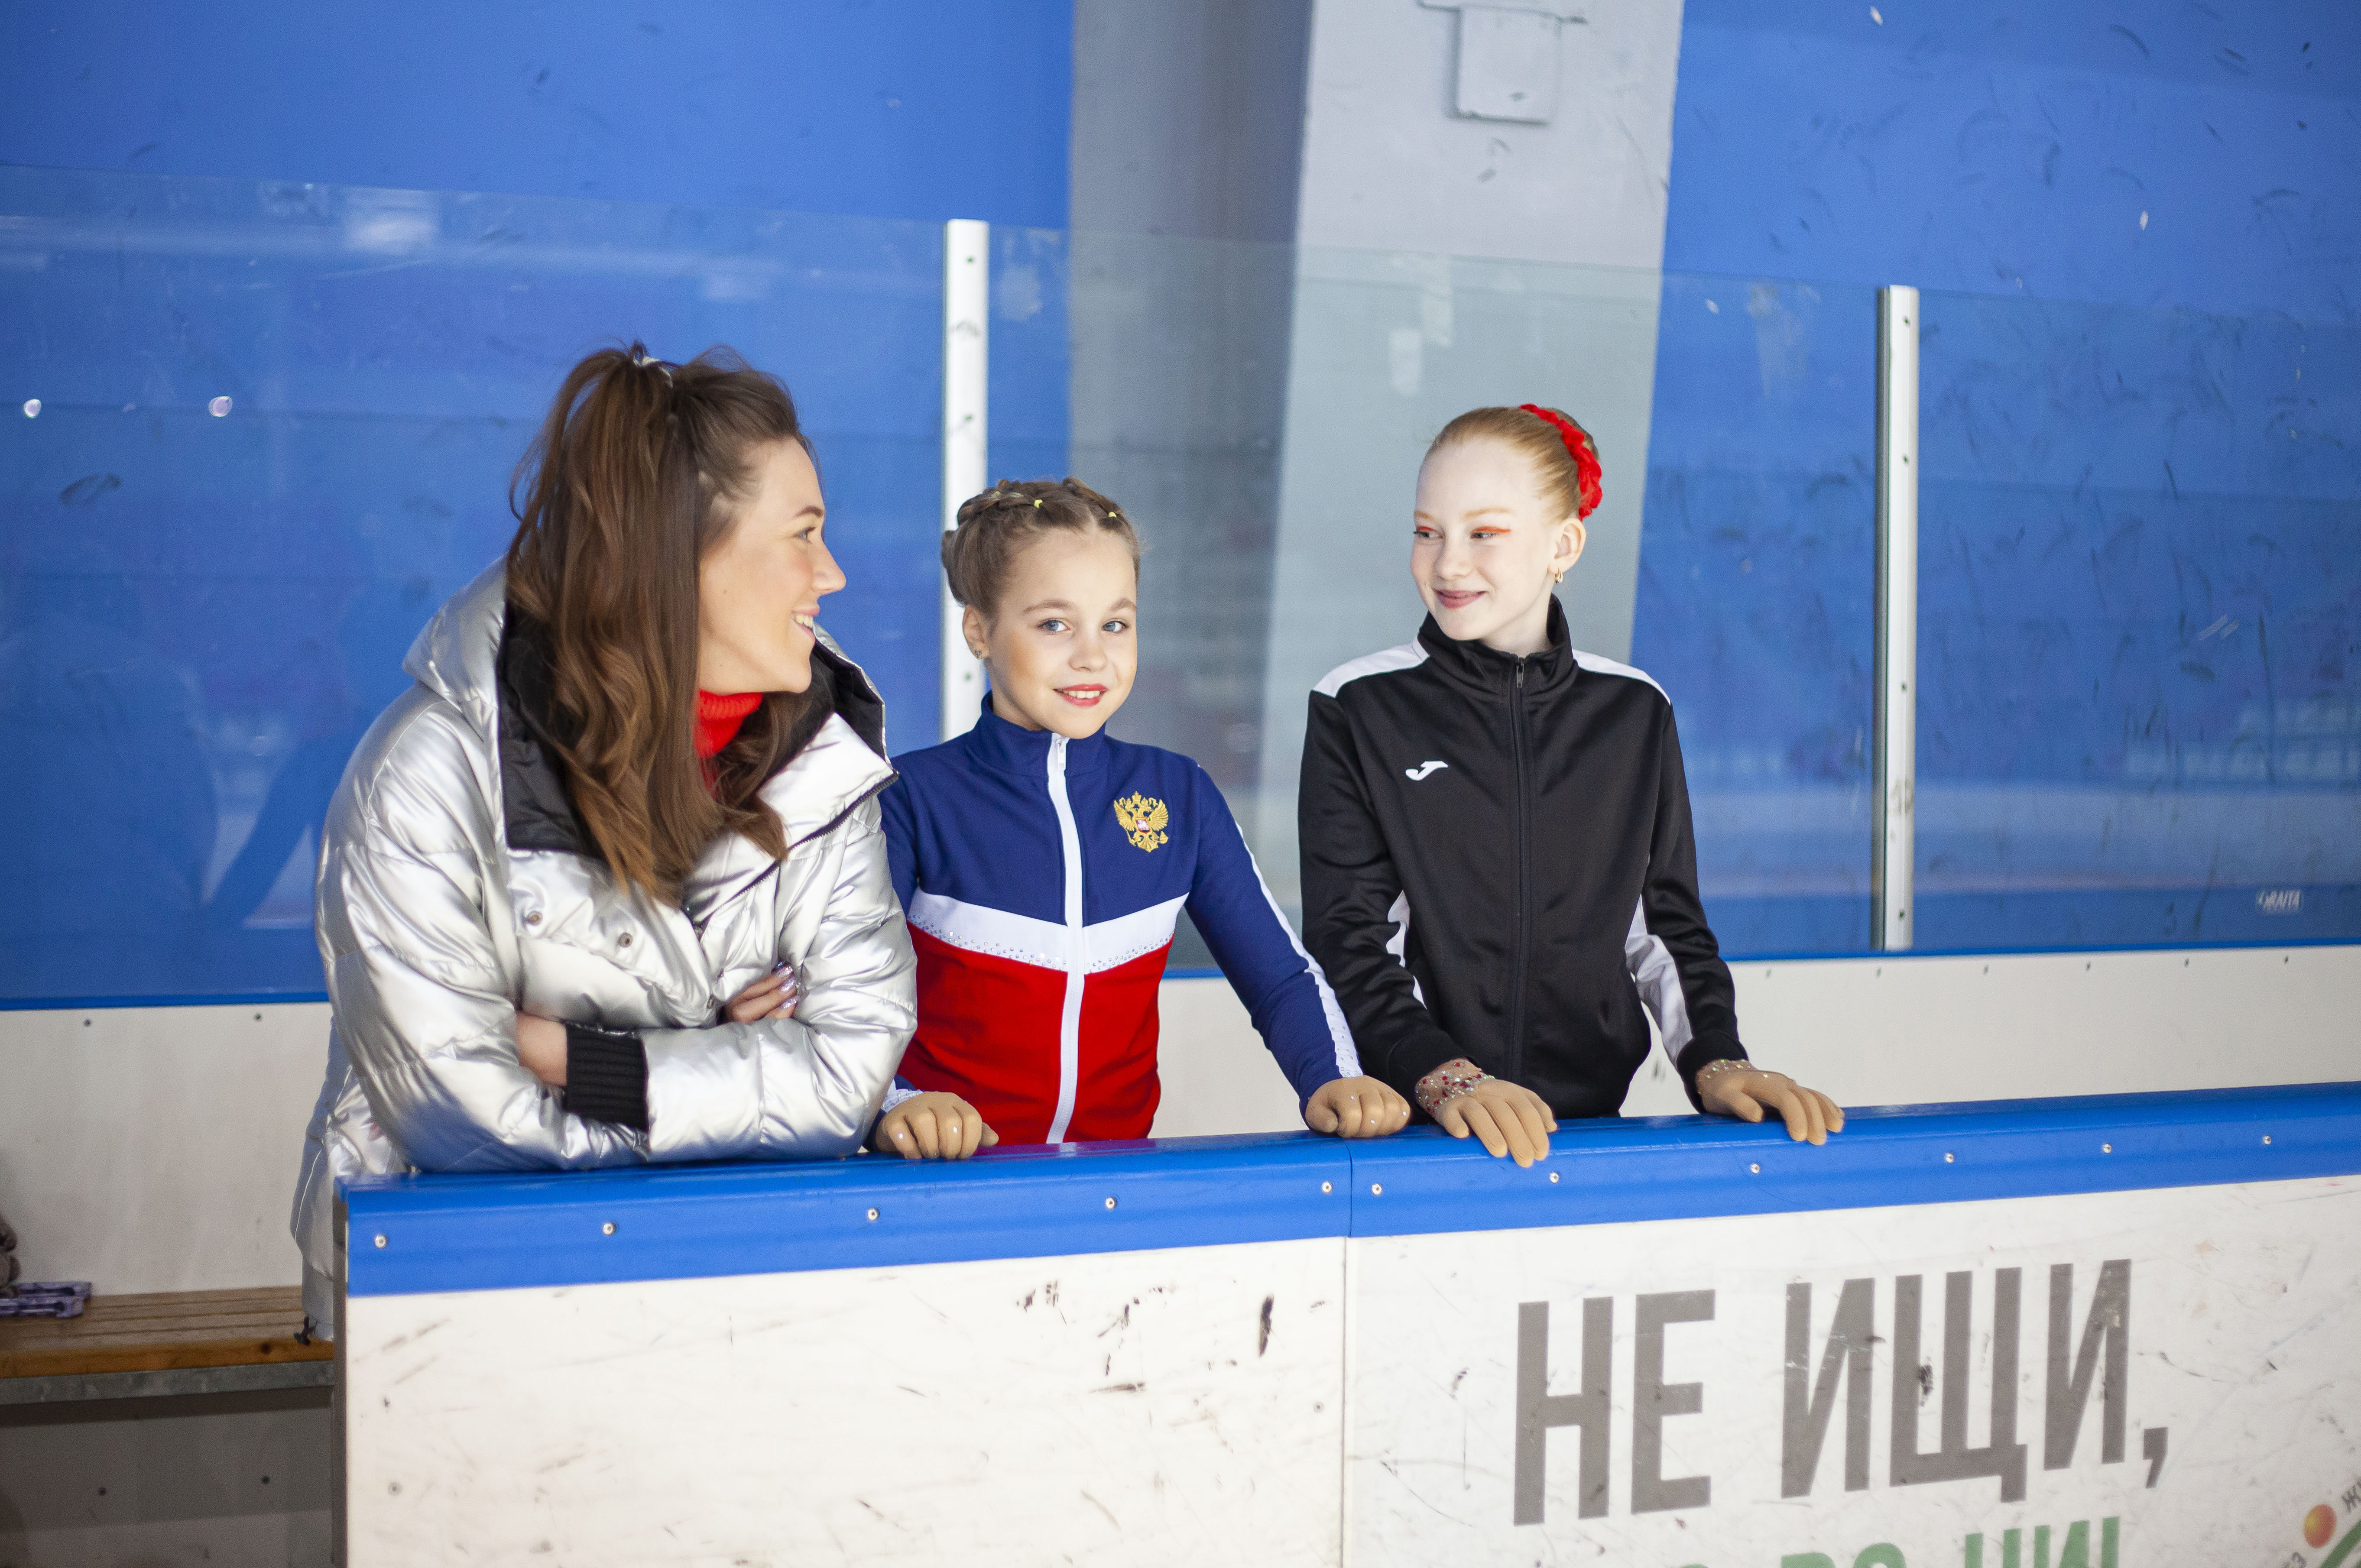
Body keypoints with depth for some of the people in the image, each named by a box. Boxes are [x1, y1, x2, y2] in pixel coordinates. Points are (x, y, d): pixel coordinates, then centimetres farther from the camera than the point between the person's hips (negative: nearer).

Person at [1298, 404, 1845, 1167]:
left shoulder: (1636, 712, 11)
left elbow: (1667, 928, 13)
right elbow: (1347, 940, -4)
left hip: (1592, 1123, 2)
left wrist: (1716, 1064, -5)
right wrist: (1445, 1077, -19)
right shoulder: (1358, 710, 3)